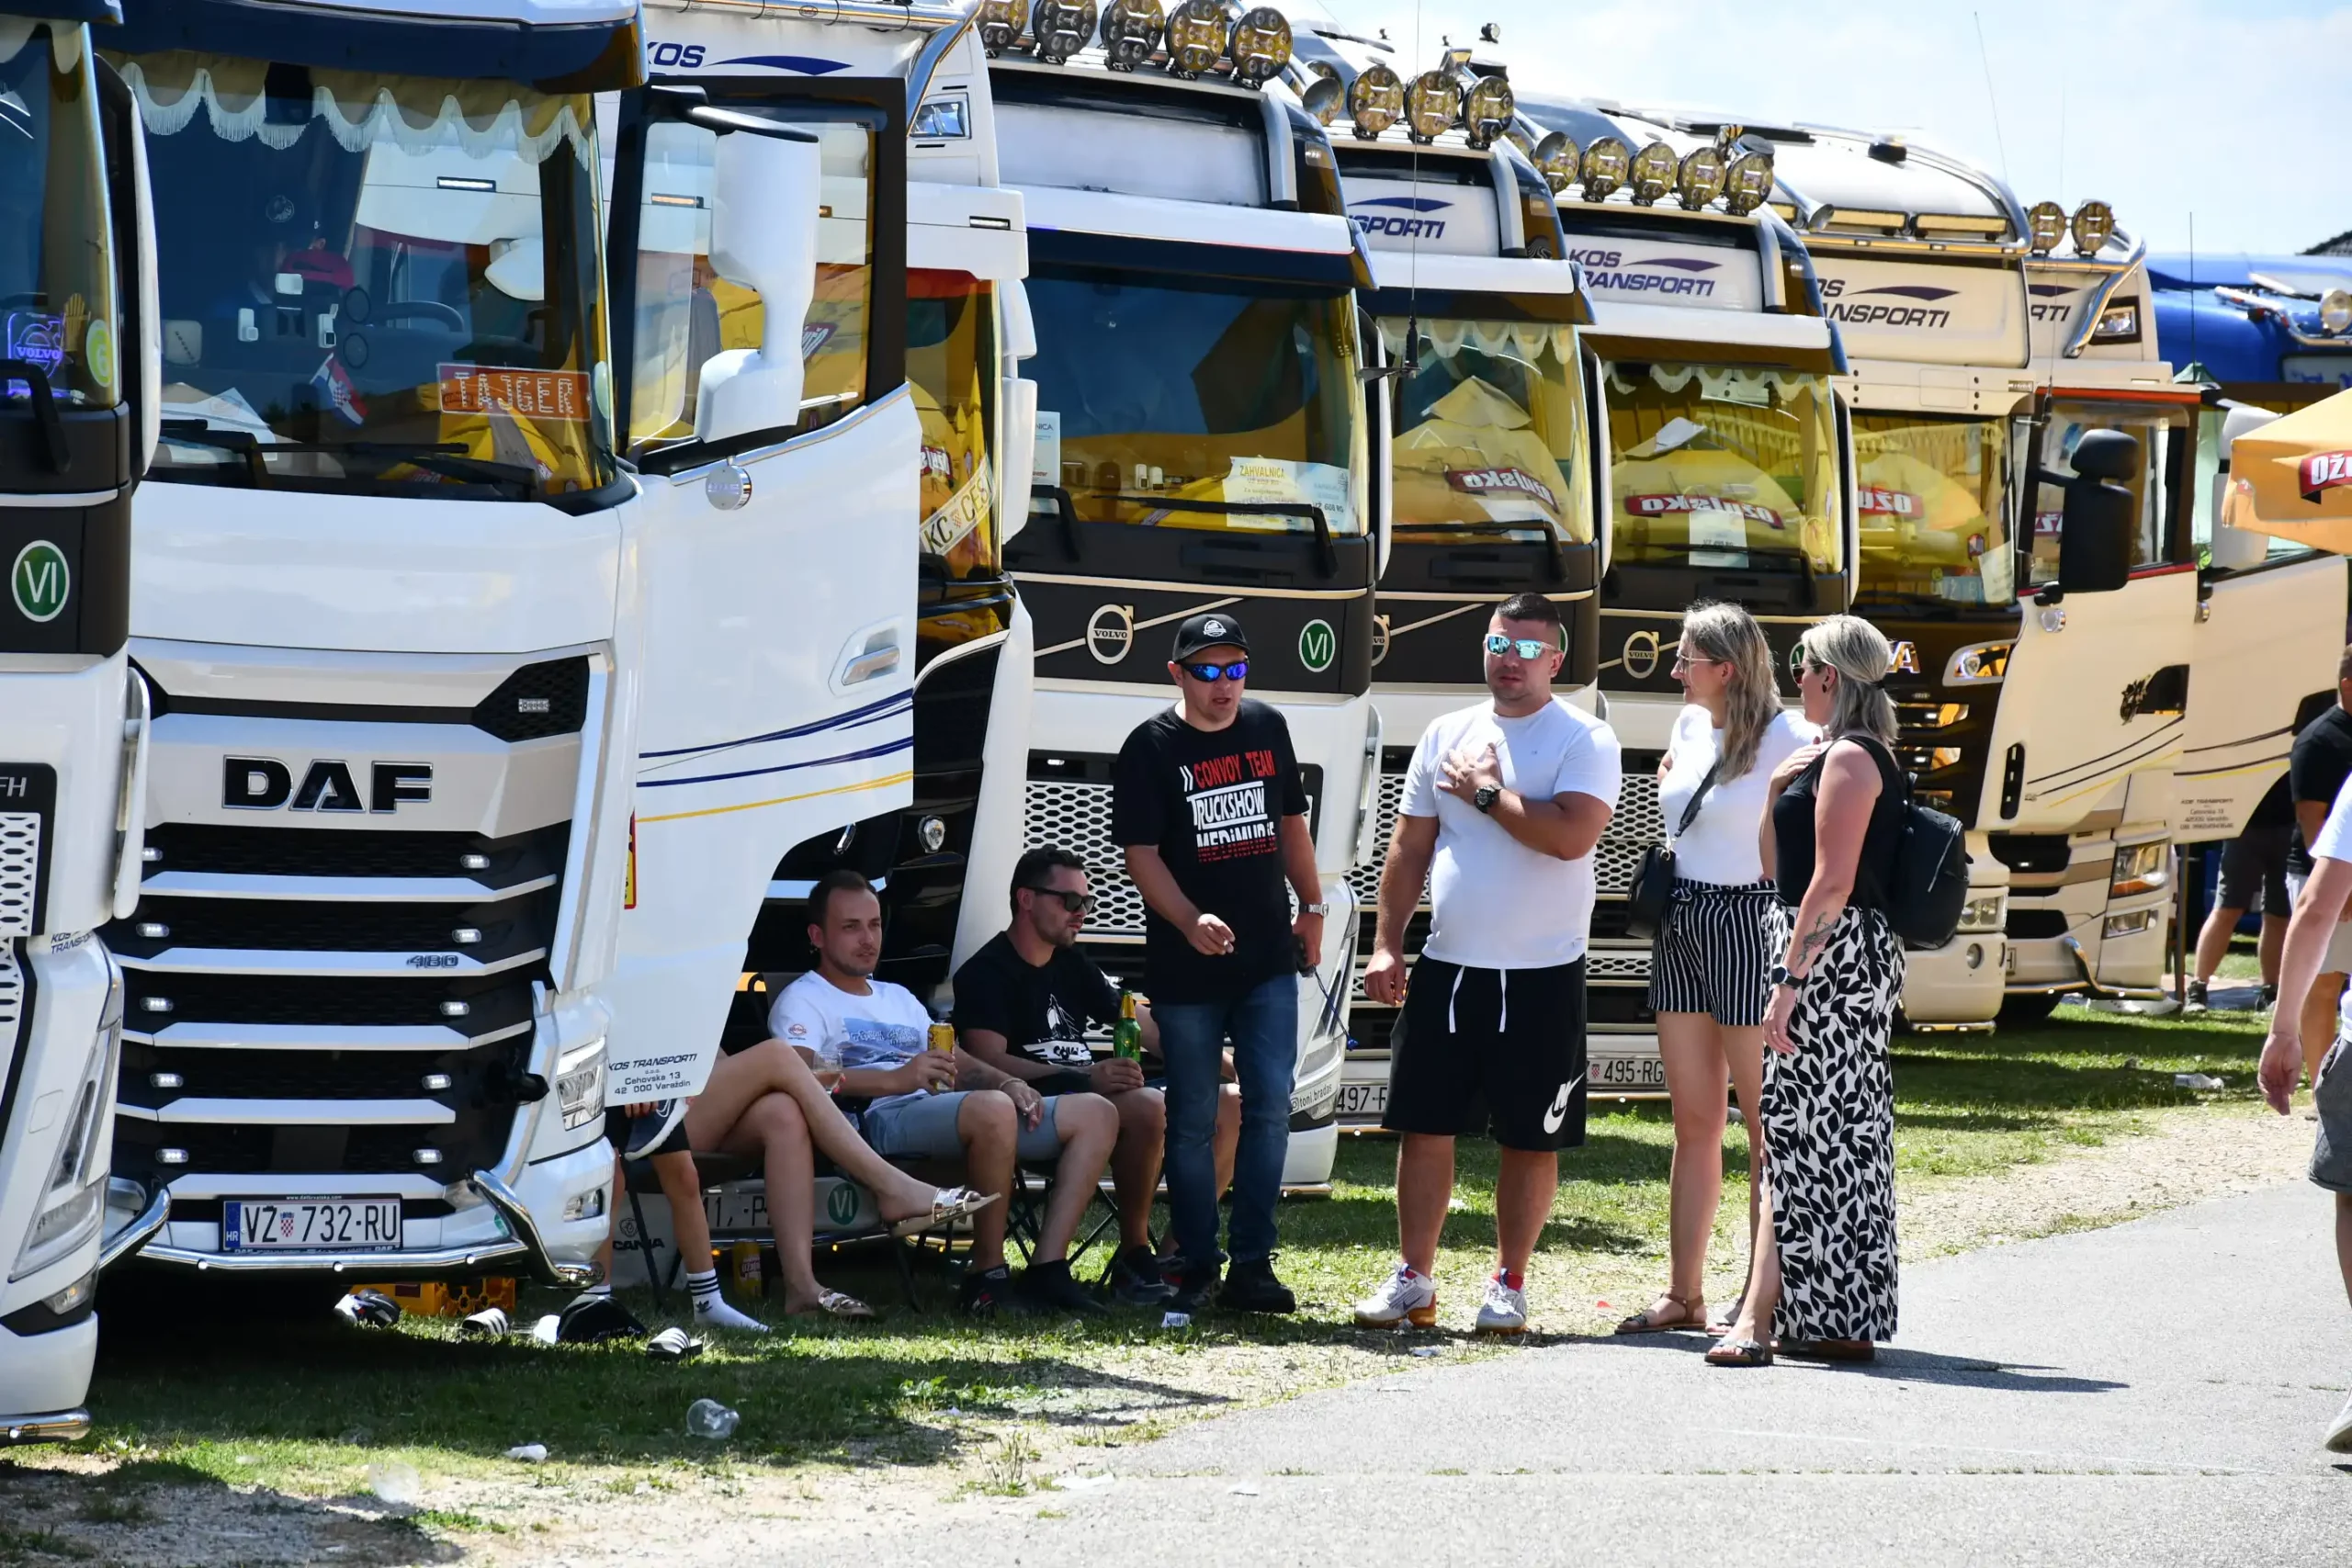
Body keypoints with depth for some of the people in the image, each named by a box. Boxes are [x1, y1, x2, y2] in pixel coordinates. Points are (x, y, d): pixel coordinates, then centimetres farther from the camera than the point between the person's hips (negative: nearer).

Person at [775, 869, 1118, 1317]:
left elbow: (957, 1062, 28)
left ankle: (1046, 1272, -16)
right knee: (992, 1109, -39)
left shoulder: (898, 998, 36)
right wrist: (897, 1081, -24)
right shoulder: (803, 1000, 8)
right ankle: (987, 1276, -29)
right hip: (878, 1121, -9)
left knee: (1095, 1114, -3)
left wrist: (1008, 1082, 4)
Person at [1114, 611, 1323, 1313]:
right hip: (1186, 967, -4)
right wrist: (1191, 921, -25)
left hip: (1268, 961, 4)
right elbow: (1141, 854, -11)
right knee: (1193, 1119, 3)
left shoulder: (1267, 728, 8)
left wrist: (1312, 907, 17)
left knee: (1270, 1108, -1)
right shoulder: (1151, 748, -6)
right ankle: (1195, 1265, 12)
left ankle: (1252, 1264, 3)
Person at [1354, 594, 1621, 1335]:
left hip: (1542, 976, -4)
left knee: (1531, 1141, 3)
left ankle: (1509, 1286, 13)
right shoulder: (1446, 736, 10)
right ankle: (1413, 1280, 13)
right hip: (1446, 968, 4)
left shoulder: (1585, 740, -4)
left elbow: (1572, 836, -21)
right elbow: (1409, 850, 13)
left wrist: (1487, 792, -12)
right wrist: (1386, 945, 6)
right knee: (1423, 1126, 4)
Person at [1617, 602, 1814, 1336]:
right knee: (1693, 1121, 10)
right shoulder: (1690, 725, 11)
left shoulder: (1785, 737, -12)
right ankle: (1683, 1292, 13)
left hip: (1746, 923, -8)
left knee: (1766, 1122, -2)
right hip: (1680, 926, 8)